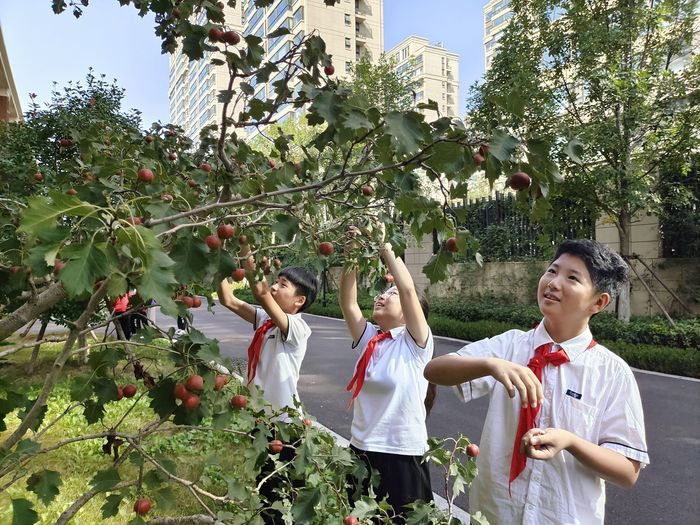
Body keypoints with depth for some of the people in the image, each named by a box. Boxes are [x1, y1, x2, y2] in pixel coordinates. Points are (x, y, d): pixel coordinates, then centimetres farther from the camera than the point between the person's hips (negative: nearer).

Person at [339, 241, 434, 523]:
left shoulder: (416, 342, -11)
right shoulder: (368, 337, 2)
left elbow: (408, 289, -24)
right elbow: (347, 302, -10)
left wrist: (386, 250, -18)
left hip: (403, 454, -5)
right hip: (361, 449, 5)